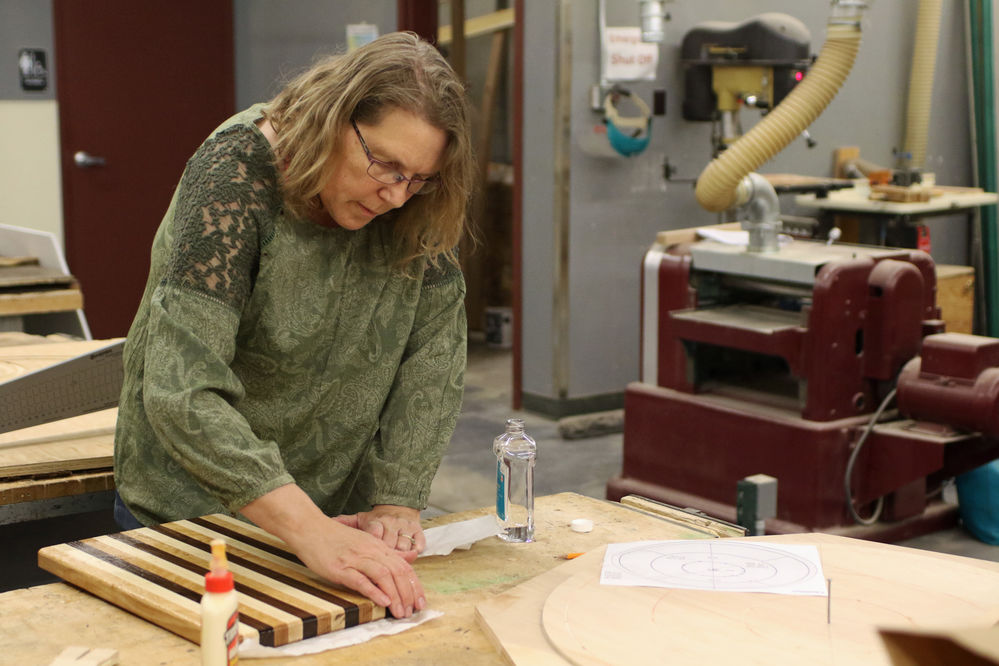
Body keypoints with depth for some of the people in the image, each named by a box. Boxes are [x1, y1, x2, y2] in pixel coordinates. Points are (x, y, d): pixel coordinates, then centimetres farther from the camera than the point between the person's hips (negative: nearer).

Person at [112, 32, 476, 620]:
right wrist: (310, 531, -42)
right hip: (195, 505, -4)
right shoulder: (235, 178, -27)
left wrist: (397, 503, -20)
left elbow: (436, 343, -10)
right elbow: (181, 392, -35)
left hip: (337, 505, 4)